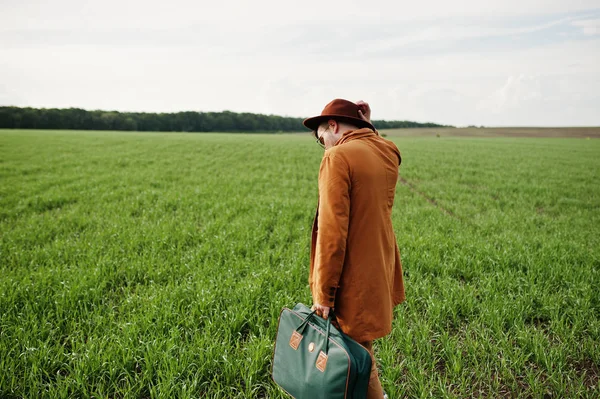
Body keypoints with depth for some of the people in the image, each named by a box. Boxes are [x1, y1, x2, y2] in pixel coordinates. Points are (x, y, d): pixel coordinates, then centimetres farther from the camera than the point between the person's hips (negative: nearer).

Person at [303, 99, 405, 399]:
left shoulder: (339, 157, -17)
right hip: (380, 268, 8)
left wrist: (323, 292, -15)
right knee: (359, 349, 23)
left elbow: (332, 230, -21)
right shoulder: (387, 154, 5)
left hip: (354, 277, -8)